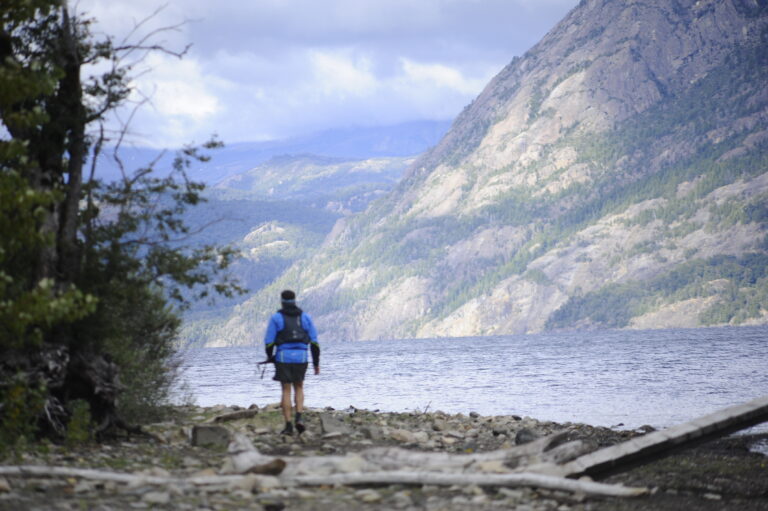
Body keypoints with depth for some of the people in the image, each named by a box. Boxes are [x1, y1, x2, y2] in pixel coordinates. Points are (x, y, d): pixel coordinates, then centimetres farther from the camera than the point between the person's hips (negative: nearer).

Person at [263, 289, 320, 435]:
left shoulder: (276, 318, 1)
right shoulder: (305, 317, 8)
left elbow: (269, 341, -2)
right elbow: (314, 342, 5)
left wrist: (270, 357, 18)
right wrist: (316, 363, 11)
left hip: (283, 357, -2)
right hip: (301, 357, 2)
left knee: (286, 390, 4)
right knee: (298, 388, 18)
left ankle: (288, 425, 0)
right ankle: (299, 418, -3)